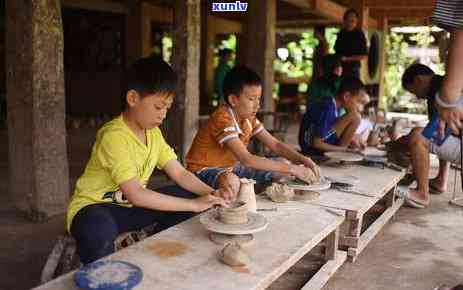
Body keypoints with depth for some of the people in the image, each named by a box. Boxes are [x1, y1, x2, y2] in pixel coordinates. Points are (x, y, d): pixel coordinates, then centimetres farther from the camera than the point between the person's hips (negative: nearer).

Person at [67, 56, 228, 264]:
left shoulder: (153, 133, 0)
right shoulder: (114, 137, -26)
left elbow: (180, 174, 0)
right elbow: (135, 195, -32)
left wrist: (211, 194, -19)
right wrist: (194, 205, -30)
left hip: (129, 206, 8)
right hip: (94, 207, -8)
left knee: (188, 195, -6)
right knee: (99, 231, -42)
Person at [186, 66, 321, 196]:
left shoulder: (249, 118, -1)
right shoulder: (223, 120, -28)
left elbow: (275, 145, 2)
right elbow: (246, 159, -38)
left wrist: (303, 160, -16)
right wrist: (292, 169, -37)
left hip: (231, 167, 8)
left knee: (283, 171, 1)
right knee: (231, 181, -43)